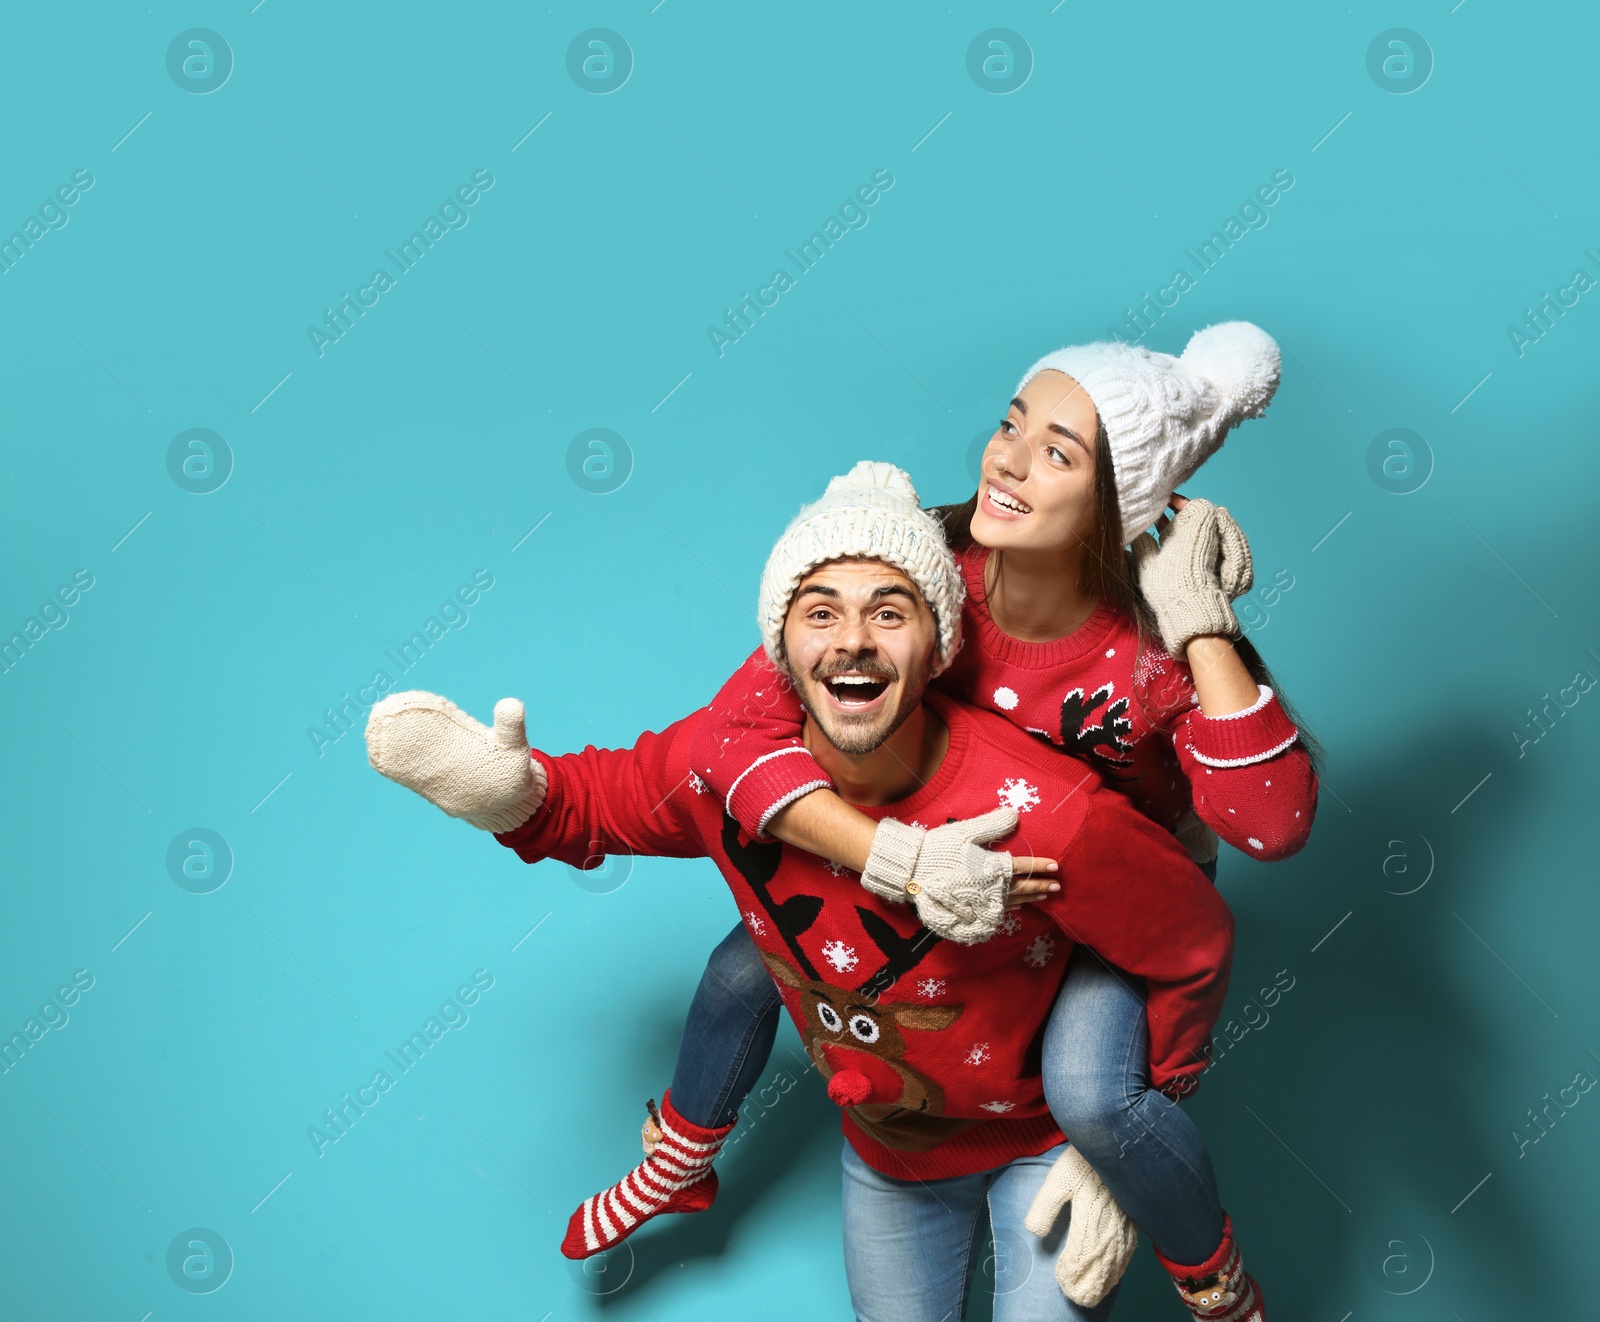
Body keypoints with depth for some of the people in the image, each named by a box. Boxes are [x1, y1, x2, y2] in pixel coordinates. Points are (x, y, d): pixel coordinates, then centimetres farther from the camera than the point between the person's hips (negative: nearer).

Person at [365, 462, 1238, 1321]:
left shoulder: (1039, 817, -36)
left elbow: (1193, 947, -20)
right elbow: (597, 800, -3)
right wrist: (511, 794, -26)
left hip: (1046, 1142, -3)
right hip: (883, 1150, 4)